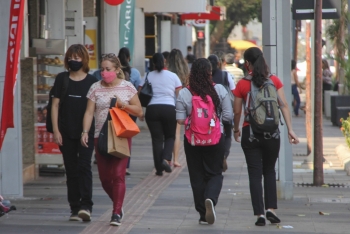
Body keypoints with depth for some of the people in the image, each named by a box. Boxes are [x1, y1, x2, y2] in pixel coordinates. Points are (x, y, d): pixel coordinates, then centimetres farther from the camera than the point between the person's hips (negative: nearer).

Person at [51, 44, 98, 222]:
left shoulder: (91, 81, 2)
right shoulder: (62, 79, 6)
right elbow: (55, 105, 5)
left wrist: (89, 131, -3)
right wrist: (55, 130, -2)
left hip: (86, 132, -2)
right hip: (66, 133, 2)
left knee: (84, 166, -12)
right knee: (71, 170, 5)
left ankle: (86, 205, -16)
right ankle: (75, 208, 9)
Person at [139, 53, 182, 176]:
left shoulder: (148, 76, 6)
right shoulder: (173, 76, 6)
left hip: (152, 109, 0)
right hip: (169, 109, 0)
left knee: (157, 138, 5)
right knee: (170, 136, 15)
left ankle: (159, 168, 4)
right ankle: (166, 159, -11)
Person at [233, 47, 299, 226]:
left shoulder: (242, 84, -5)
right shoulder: (274, 81, 0)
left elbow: (237, 111, -2)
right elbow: (284, 105, -5)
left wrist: (236, 130, 14)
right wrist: (290, 129, -4)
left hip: (250, 133, -2)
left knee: (255, 174, 3)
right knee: (269, 171, 17)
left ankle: (260, 214, -2)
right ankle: (271, 208, 5)